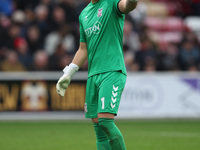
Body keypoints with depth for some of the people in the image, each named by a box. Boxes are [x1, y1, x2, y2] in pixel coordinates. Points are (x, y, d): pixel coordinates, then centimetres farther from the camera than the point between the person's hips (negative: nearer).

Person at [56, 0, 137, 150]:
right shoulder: (84, 14, 19)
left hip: (112, 71, -7)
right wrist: (68, 74, 22)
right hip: (93, 75, 7)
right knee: (98, 127, 4)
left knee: (105, 121, -19)